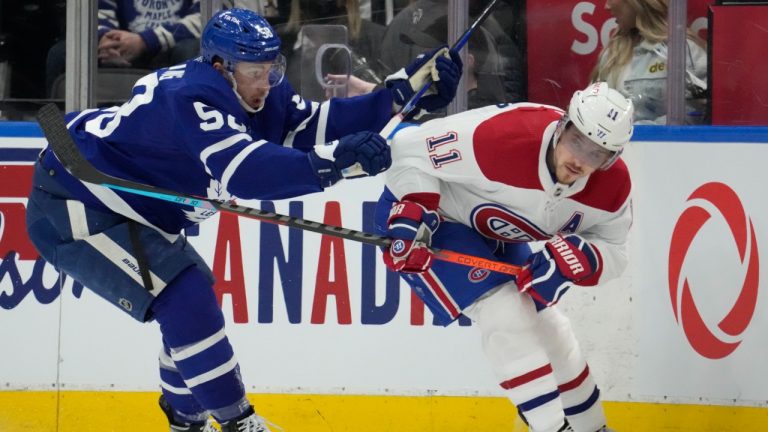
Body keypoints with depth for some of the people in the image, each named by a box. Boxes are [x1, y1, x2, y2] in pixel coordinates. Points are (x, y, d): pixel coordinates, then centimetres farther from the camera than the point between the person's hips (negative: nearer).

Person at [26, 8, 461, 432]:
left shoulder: (253, 91, -2)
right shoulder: (191, 97, -30)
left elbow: (314, 125, -7)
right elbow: (244, 171, -43)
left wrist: (404, 94, -14)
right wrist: (335, 159, -51)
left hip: (114, 202, 10)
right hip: (73, 206, -10)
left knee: (193, 299, 18)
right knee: (183, 298, -16)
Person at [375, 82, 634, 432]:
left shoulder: (614, 186, -19)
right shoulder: (501, 134, -38)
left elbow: (612, 254, -9)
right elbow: (410, 148, -29)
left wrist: (575, 259, -29)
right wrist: (412, 218, -37)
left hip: (498, 236, 7)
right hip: (435, 212, -7)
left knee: (544, 324, 15)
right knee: (504, 312, -21)